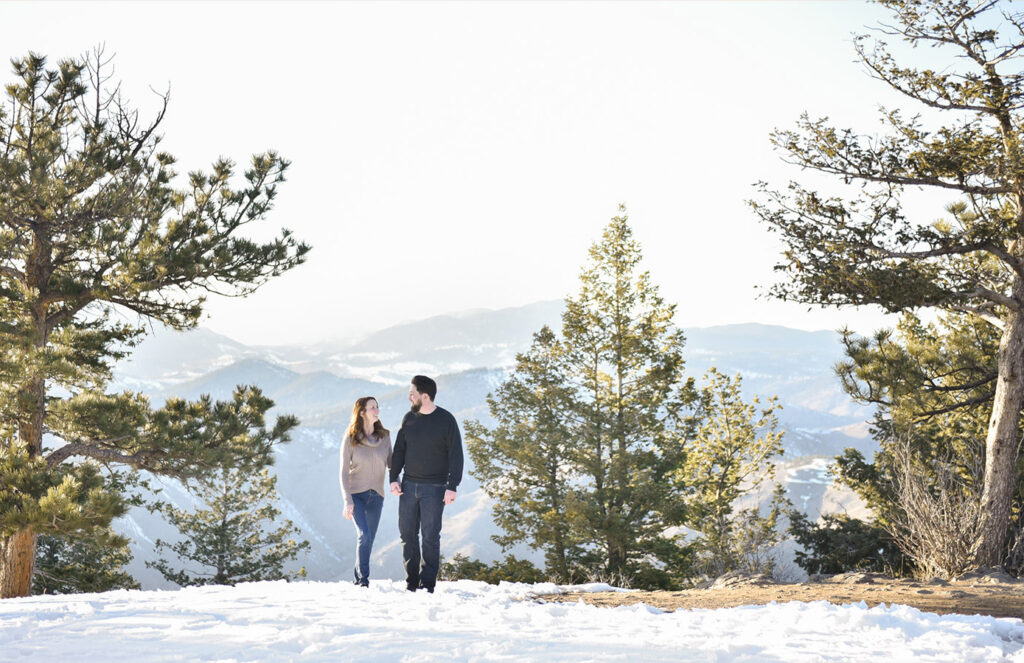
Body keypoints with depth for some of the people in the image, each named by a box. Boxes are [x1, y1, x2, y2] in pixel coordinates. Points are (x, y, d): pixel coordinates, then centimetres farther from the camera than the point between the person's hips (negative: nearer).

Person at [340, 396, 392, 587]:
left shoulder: (384, 436, 3)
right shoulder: (350, 439, -7)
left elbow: (391, 463, 11)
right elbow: (344, 472, -7)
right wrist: (347, 501, -14)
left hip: (376, 495, 4)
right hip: (356, 493, -4)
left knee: (368, 540, 6)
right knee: (364, 535, -19)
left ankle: (359, 579, 20)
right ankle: (363, 578, -10)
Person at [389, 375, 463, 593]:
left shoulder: (446, 420, -6)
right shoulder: (409, 418, 8)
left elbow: (456, 456, -6)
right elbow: (399, 450, 14)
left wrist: (452, 487, -12)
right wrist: (394, 478, 4)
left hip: (434, 488, -4)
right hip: (409, 485, 5)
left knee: (430, 536, -4)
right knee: (407, 534, 5)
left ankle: (428, 583, 2)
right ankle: (412, 581, 13)